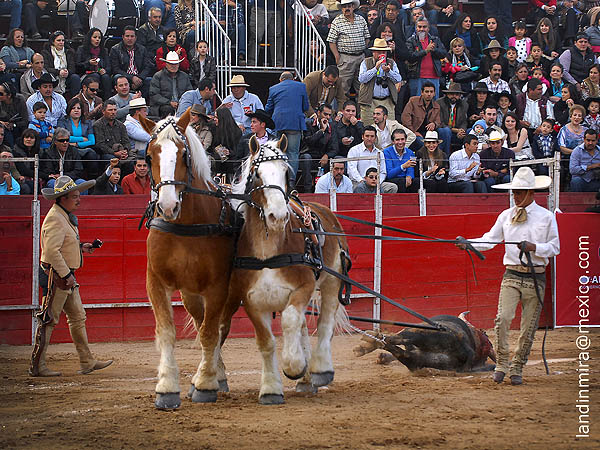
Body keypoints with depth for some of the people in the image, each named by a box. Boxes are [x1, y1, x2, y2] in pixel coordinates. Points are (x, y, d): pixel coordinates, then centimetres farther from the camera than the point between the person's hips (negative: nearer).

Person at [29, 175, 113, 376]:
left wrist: (80, 247, 13)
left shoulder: (66, 217, 16)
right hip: (57, 276, -11)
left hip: (67, 276, 11)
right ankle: (37, 366, -3)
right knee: (49, 321, -7)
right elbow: (52, 251, -26)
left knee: (78, 318, 13)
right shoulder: (55, 219, -18)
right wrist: (66, 275, -25)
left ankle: (87, 362, 18)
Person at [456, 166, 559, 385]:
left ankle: (517, 368, 14)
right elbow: (490, 240, 6)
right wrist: (468, 243, -10)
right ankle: (502, 363, -5)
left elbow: (554, 247, 2)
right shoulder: (506, 216, 8)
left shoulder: (546, 217, 2)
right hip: (511, 276, 1)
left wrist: (534, 247, -15)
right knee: (503, 318, -15)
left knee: (528, 326, 2)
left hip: (535, 278, -1)